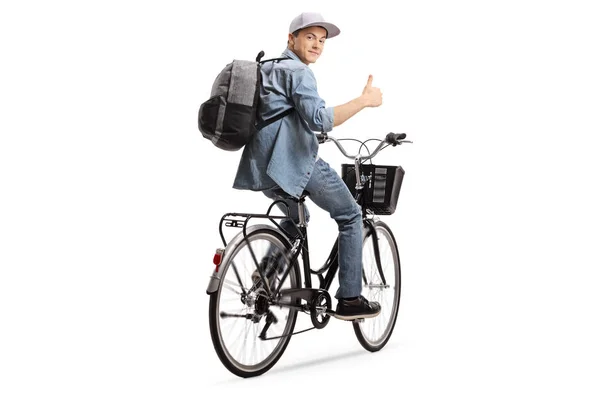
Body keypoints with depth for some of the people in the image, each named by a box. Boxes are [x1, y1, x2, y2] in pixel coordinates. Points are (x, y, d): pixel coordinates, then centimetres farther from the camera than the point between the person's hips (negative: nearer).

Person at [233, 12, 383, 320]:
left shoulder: (266, 69, 21)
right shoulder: (298, 72, -8)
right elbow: (319, 120, -23)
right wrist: (364, 100, -19)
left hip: (261, 167, 9)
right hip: (294, 161, -9)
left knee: (297, 219, 34)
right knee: (351, 216, 4)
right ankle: (349, 299, 2)